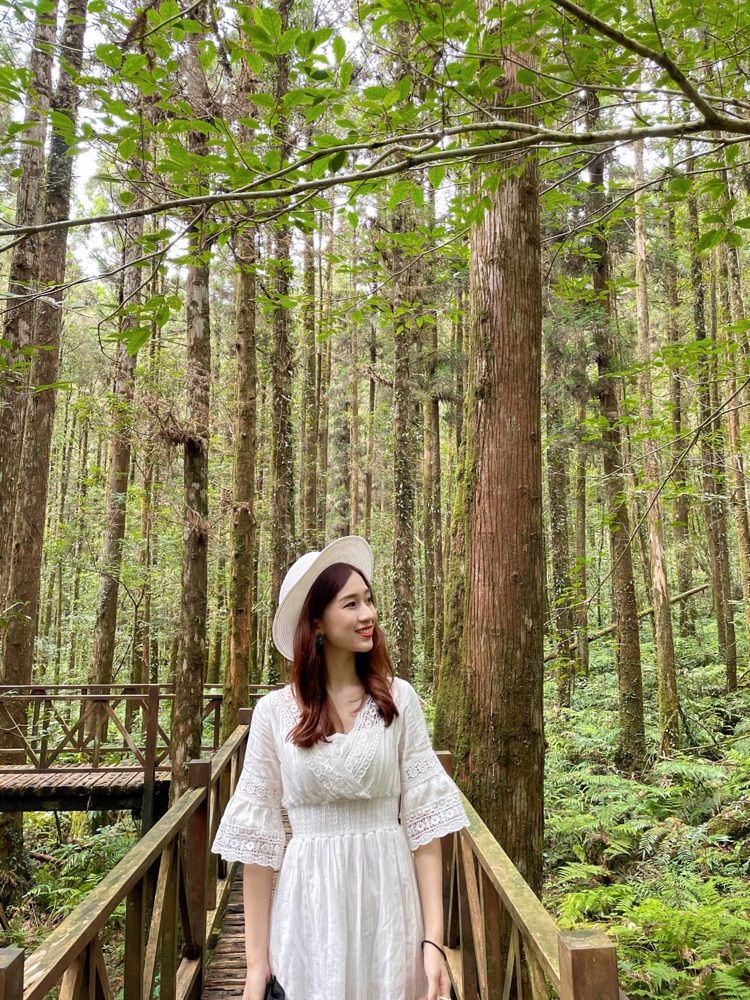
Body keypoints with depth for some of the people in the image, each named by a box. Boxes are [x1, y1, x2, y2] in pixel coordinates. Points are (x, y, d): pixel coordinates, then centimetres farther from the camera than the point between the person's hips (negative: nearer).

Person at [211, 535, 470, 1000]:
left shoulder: (398, 699, -5)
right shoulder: (274, 712, -7)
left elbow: (424, 819, -4)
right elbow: (257, 837, -3)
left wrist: (434, 939, -8)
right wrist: (256, 961, -2)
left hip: (390, 902, 1)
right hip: (310, 909, 0)